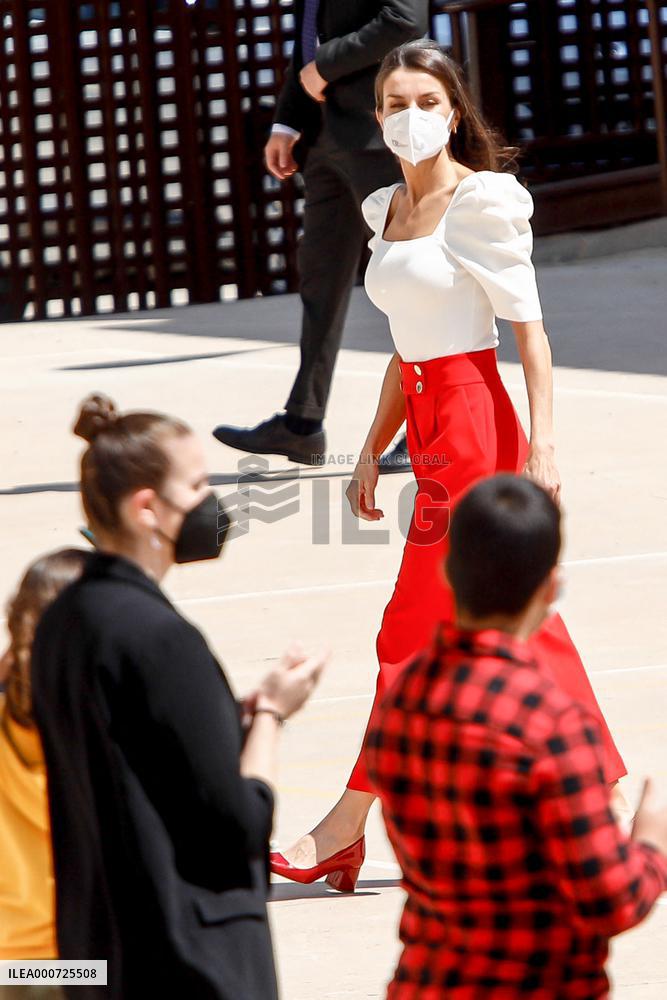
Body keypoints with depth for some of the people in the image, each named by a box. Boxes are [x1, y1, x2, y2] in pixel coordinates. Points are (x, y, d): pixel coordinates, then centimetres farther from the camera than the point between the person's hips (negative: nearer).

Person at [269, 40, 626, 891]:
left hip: (475, 423, -9)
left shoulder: (482, 204, -9)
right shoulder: (389, 209, 14)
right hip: (429, 428, 9)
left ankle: (345, 828, 2)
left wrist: (543, 441, -20)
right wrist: (372, 452, 19)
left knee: (416, 627, -3)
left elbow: (528, 326, -12)